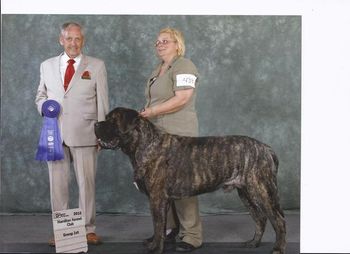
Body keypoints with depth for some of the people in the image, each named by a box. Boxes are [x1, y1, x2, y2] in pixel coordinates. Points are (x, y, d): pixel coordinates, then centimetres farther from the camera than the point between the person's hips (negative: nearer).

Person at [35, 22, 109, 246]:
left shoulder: (97, 66, 5)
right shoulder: (47, 66, 13)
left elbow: (102, 102, 4)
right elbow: (40, 95, 21)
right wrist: (44, 105, -3)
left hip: (84, 134, -2)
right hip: (55, 133, 3)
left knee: (87, 183, -1)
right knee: (57, 183, 5)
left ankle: (89, 229, 11)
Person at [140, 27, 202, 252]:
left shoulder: (184, 66, -8)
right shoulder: (158, 70, 20)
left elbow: (181, 99, -19)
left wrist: (152, 111, -16)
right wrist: (145, 113, 8)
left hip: (178, 134, -9)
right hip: (157, 133, 9)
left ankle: (192, 236, -2)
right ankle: (170, 228, 18)